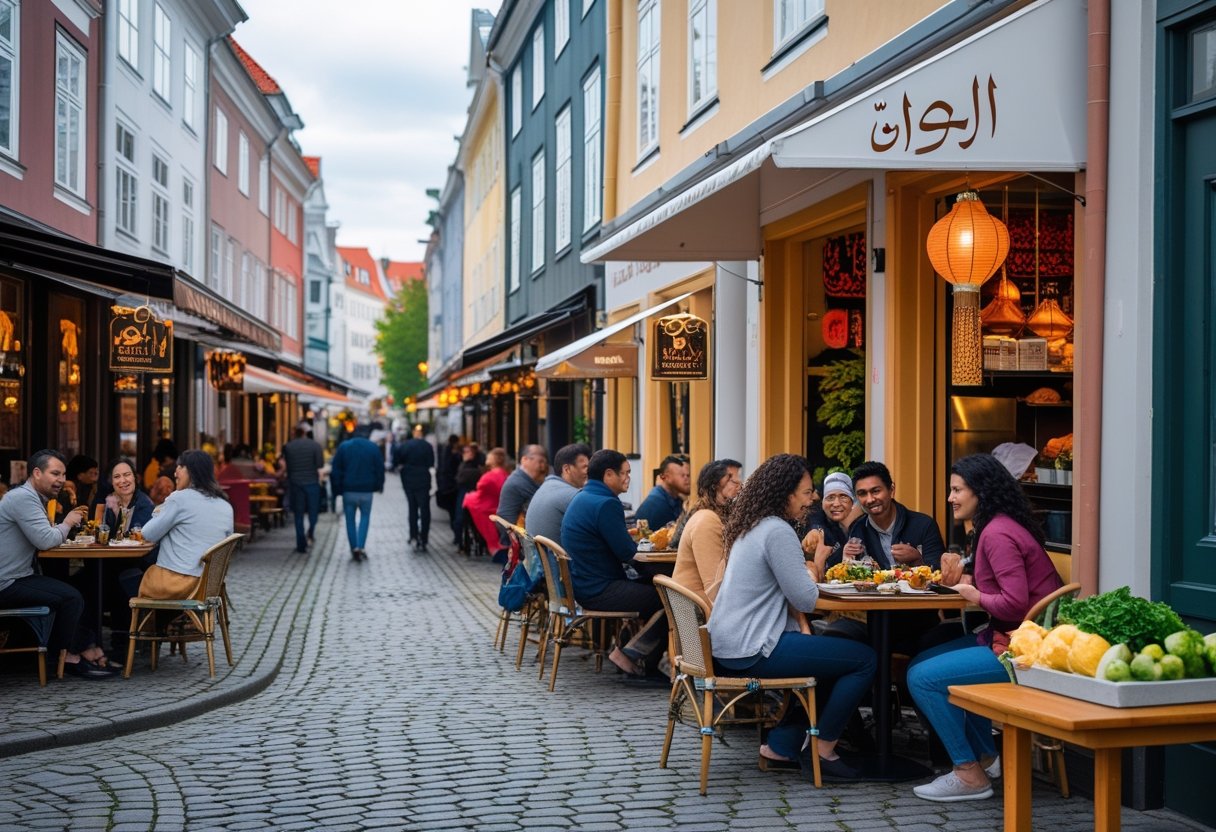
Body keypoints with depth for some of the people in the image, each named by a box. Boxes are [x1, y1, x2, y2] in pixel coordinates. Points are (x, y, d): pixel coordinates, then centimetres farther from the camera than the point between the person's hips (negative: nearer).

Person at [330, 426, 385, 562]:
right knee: (365, 517, 10)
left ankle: (354, 548, 6)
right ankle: (361, 547, -5)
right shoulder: (374, 447, 1)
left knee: (350, 519, 10)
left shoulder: (343, 447, 2)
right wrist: (379, 485, 17)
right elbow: (380, 469, 4)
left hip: (348, 490, 0)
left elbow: (335, 470, 1)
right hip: (366, 490, 0)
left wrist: (337, 489, 6)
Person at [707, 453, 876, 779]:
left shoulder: (752, 527, 15)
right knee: (864, 660, -6)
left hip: (728, 646, 10)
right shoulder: (777, 531, -15)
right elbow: (806, 600, -15)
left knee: (831, 651, 25)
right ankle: (824, 749, 5)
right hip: (750, 650, -10)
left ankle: (783, 743, 20)